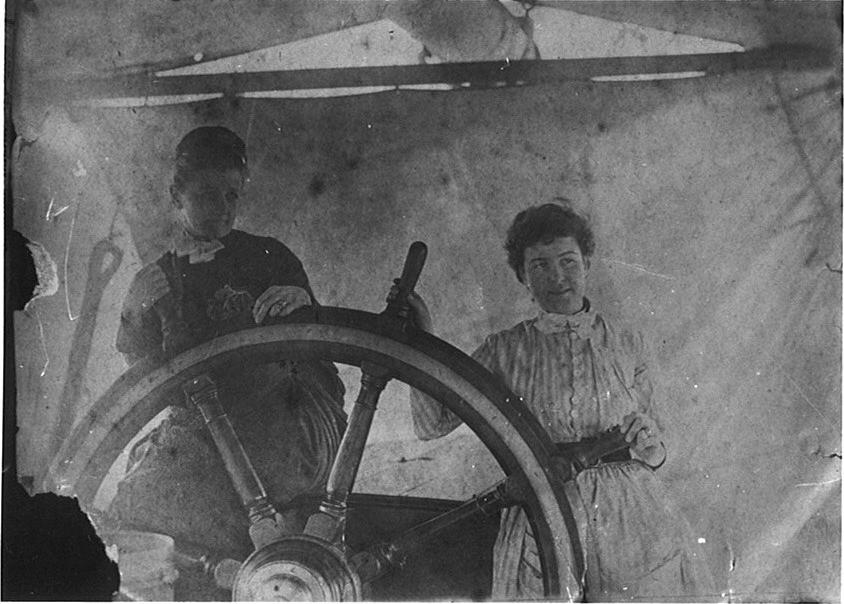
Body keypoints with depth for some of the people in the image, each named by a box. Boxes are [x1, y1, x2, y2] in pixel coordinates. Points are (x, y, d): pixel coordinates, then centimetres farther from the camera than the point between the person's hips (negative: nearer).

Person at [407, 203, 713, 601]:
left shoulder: (625, 344, 9)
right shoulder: (505, 350, 5)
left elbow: (655, 456, 13)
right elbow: (432, 424, -3)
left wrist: (647, 446, -10)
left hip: (632, 523, 2)